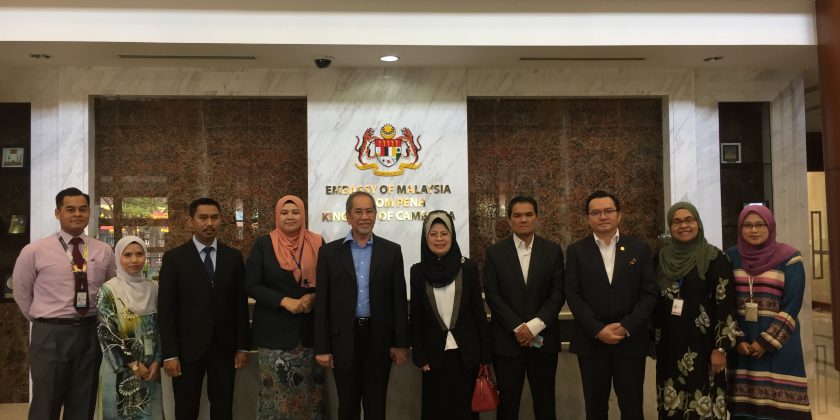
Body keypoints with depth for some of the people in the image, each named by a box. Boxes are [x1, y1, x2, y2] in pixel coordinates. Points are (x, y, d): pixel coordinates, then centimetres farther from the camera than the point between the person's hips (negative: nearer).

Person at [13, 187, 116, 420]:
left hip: (90, 333, 3)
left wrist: (98, 321, 8)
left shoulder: (104, 251, 2)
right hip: (50, 335, -2)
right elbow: (21, 292, 5)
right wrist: (44, 322, 6)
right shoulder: (35, 251, -6)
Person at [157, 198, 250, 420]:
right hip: (188, 348, -2)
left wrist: (243, 346, 2)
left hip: (224, 347, 2)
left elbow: (241, 304, 6)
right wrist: (169, 354, -10)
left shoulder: (233, 257, 5)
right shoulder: (174, 258, -2)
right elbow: (166, 309, -5)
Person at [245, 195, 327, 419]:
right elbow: (252, 285, -4)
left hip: (310, 327, 2)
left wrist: (313, 296, -12)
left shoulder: (317, 243, 4)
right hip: (275, 328, -1)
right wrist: (285, 301, -15)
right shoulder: (263, 245, 0)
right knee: (276, 391, 1)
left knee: (310, 391, 6)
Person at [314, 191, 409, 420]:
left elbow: (399, 300, 2)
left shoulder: (391, 251, 3)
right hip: (344, 339, 0)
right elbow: (322, 302, 0)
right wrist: (322, 347, -3)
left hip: (379, 338, 0)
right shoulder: (329, 252, 2)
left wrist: (401, 342, -2)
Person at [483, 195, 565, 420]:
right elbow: (492, 295, -4)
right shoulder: (495, 252, 2)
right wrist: (517, 328, -12)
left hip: (543, 338, 1)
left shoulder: (553, 250, 4)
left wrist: (534, 326, -12)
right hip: (507, 339, -1)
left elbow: (558, 293, -1)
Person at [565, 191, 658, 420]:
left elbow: (649, 293, 0)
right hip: (591, 342, 0)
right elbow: (573, 295, -3)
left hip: (631, 341, 0)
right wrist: (598, 330, -13)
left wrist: (626, 327, -12)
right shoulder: (576, 251, 3)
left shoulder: (639, 249, 5)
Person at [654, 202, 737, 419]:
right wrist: (653, 340, 13)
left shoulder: (715, 258, -6)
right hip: (669, 346, 4)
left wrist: (721, 347, -13)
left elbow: (726, 306, -9)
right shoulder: (661, 258, 6)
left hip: (702, 346, -4)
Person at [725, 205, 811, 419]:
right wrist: (736, 339, -6)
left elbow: (792, 305, -6)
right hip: (741, 342, 2)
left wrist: (767, 341, -11)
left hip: (779, 341, -2)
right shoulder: (730, 258, 4)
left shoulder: (789, 259, -3)